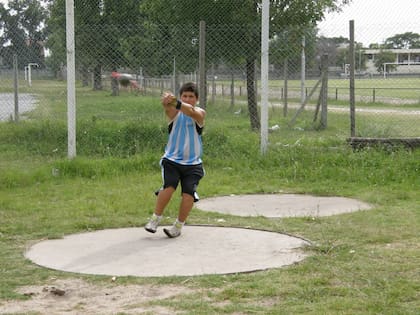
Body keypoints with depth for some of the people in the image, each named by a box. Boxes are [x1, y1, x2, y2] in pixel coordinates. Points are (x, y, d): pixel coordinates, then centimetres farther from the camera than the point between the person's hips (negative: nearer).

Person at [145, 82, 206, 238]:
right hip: (171, 160, 0)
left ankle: (178, 225, 7)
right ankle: (155, 219, -1)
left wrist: (176, 103, -48)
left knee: (188, 193, -13)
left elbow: (191, 112, -28)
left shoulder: (200, 113, -2)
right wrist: (167, 102, -52)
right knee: (169, 187, -20)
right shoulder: (174, 112, -1)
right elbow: (169, 109, -27)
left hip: (193, 164, 0)